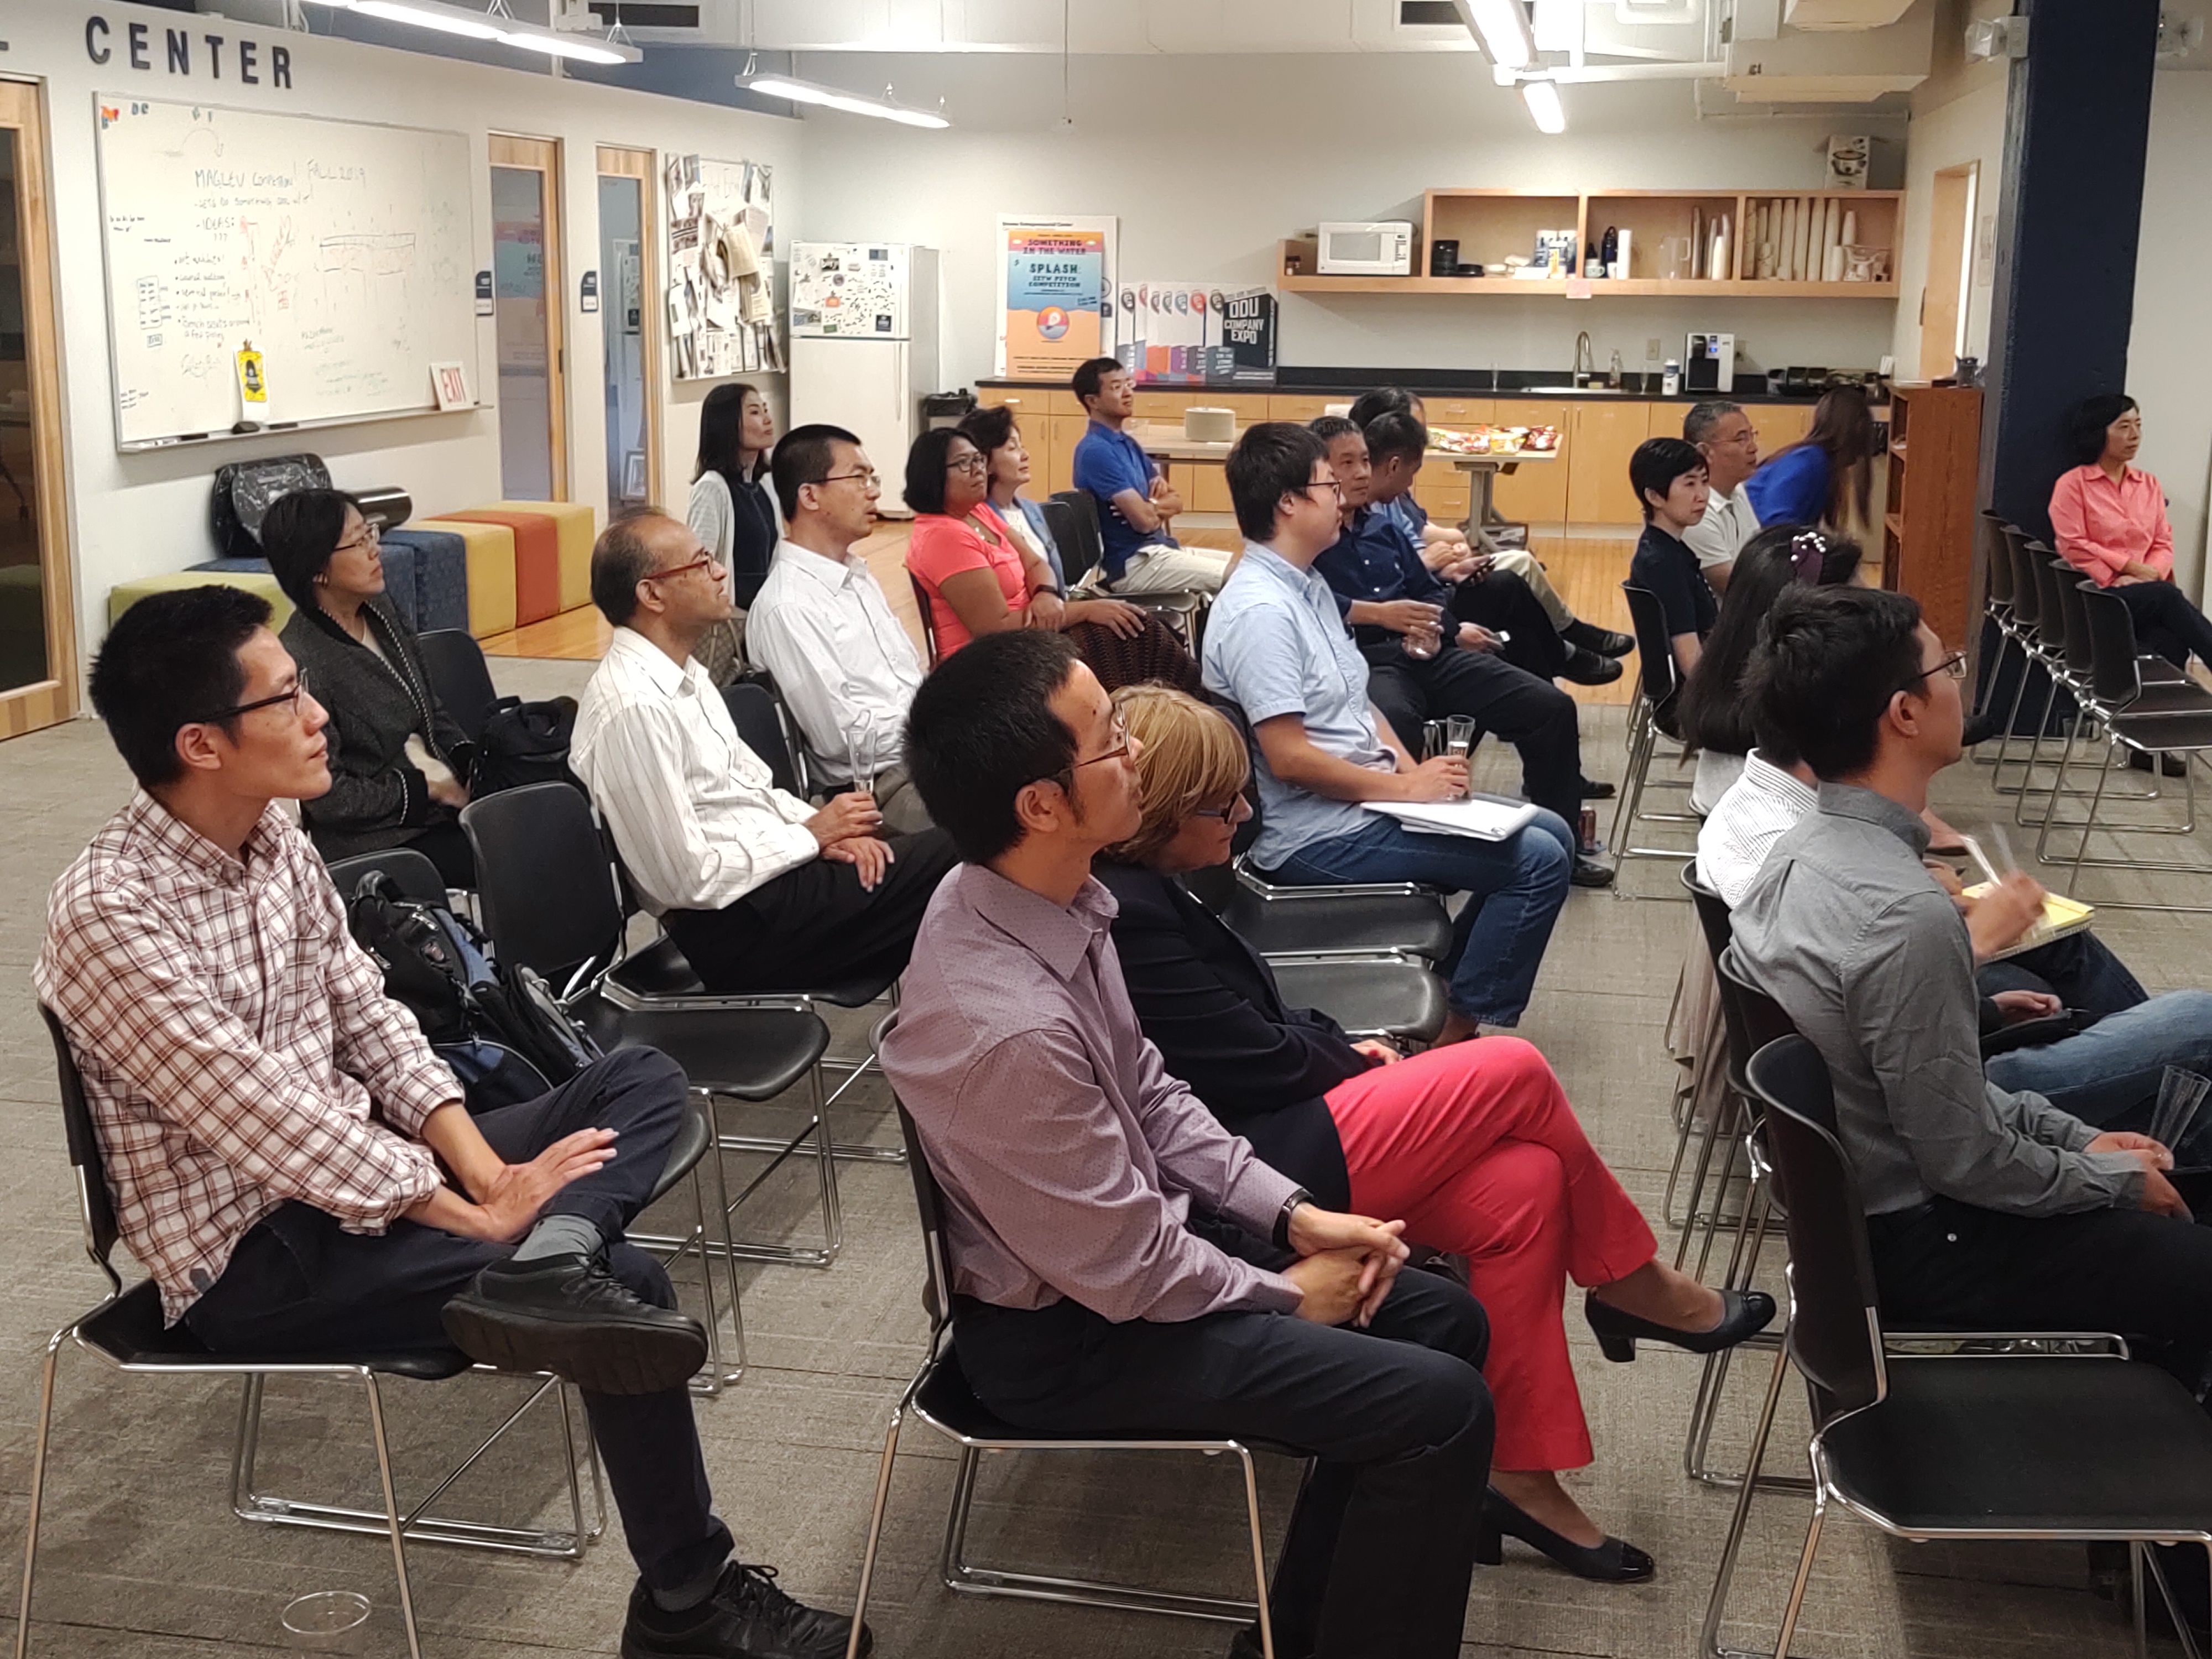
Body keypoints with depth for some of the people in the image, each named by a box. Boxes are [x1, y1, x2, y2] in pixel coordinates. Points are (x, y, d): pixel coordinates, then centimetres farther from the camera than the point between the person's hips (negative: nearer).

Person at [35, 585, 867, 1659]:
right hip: (254, 1258, -9)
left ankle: (546, 1270, -29)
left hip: (354, 1169, 9)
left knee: (643, 1080, 0)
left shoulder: (271, 838, 4)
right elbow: (264, 1119, -26)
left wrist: (480, 1163, -9)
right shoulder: (109, 914, -22)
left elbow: (368, 1021, 7)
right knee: (628, 1282, -19)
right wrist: (479, 1216, -23)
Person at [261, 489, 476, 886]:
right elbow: (327, 797, -16)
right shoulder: (300, 663, -17)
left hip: (444, 798, 8)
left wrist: (471, 764, -1)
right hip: (378, 837, -8)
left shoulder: (380, 613, 6)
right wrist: (429, 789, -13)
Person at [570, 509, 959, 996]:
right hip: (734, 926, -9)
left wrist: (824, 827, 0)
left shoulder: (684, 675, 11)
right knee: (953, 856, -11)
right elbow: (688, 878, -20)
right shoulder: (632, 706, -19)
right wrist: (812, 834, -10)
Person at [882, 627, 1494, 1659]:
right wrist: (1285, 1293, -8)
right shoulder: (1005, 1027, -35)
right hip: (1071, 1336, -9)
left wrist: (1292, 1215, 0)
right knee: (1438, 1409, -13)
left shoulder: (1045, 896, -9)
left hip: (1142, 1221, 9)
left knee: (1445, 1320, 10)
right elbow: (1127, 1274, -24)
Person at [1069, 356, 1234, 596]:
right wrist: (1161, 508, 2)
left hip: (1160, 549, 10)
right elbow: (1144, 520, -22)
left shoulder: (1127, 443, 15)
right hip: (1132, 563, -10)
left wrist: (1153, 507, -8)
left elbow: (1177, 502, 15)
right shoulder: (1096, 451, -16)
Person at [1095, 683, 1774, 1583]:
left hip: (1262, 1135, 11)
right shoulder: (1124, 917, -22)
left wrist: (1340, 1047, 5)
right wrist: (1357, 1062, 1)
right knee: (1513, 1073, -12)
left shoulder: (1143, 890, 10)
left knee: (1523, 1186, -3)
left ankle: (1522, 1474, 4)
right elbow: (1254, 1063, -17)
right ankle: (1633, 1285, 13)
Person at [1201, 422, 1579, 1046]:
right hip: (1318, 835, -10)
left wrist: (1411, 768, 1)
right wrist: (1405, 788, -16)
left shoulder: (1310, 587, 12)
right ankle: (1457, 1033, -2)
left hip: (1363, 802, 10)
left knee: (1551, 832, 13)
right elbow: (1289, 758, -24)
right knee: (1538, 860, -13)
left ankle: (1447, 986, 19)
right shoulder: (1260, 609, -20)